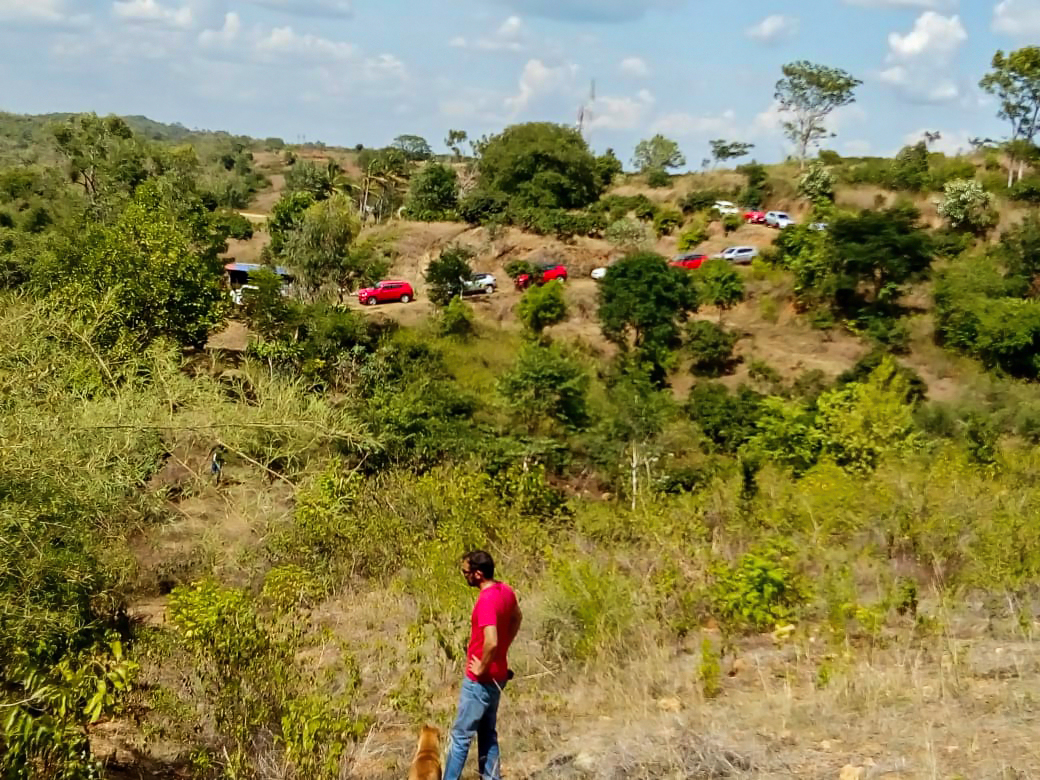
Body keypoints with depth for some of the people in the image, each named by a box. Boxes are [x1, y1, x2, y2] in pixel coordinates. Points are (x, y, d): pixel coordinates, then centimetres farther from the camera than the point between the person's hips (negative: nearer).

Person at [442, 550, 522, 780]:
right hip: (497, 675, 9)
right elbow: (517, 618, 21)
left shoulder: (486, 601, -27)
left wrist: (481, 669, -21)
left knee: (461, 735, 1)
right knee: (487, 732, 17)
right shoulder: (505, 591, 2)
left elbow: (491, 642, -36)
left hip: (481, 679, -9)